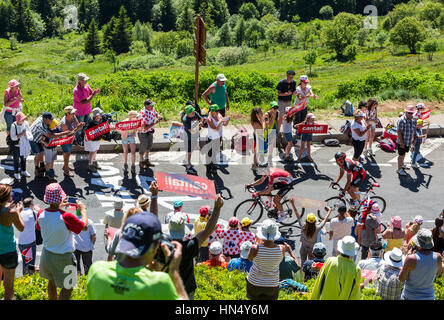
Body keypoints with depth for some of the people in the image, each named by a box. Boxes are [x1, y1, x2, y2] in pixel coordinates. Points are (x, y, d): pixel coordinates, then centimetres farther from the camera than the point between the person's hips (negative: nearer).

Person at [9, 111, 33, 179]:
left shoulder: (26, 123, -11)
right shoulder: (13, 126, -25)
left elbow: (29, 132, 4)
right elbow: (13, 138, -23)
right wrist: (21, 134, -32)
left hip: (24, 145, 4)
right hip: (16, 145, -4)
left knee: (23, 158, 18)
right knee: (16, 159, 9)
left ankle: (23, 171, 39)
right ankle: (16, 173, 27)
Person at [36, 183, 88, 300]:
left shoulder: (41, 214, -12)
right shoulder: (66, 217, -29)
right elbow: (85, 226, -15)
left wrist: (58, 207, 13)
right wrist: (83, 209, 0)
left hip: (46, 255, 6)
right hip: (62, 258, -6)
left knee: (52, 281, 29)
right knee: (68, 288, 10)